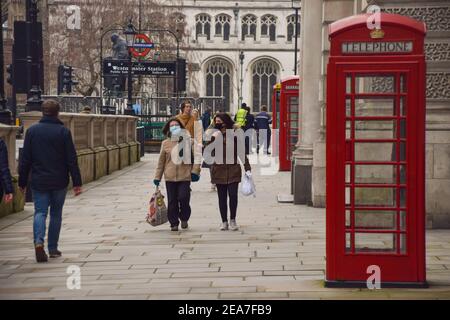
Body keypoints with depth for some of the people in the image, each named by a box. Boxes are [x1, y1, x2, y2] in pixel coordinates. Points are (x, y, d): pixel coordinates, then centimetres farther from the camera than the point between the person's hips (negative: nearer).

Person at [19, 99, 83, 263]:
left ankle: (39, 242, -22)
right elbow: (72, 159, -6)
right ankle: (53, 248, 14)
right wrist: (77, 182, -2)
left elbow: (25, 159, 3)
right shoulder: (63, 131, -5)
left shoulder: (32, 130, 0)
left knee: (40, 212, 3)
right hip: (59, 182, -1)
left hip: (39, 182, 1)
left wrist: (22, 182, 10)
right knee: (56, 214, 11)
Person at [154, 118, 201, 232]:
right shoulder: (165, 143, 6)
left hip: (185, 176, -2)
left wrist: (195, 171, -2)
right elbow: (161, 161, 10)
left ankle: (184, 219, 17)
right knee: (172, 201, 4)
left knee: (183, 199, -9)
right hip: (170, 177, 2)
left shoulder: (188, 141, 2)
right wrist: (157, 176, 9)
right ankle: (174, 223, 16)